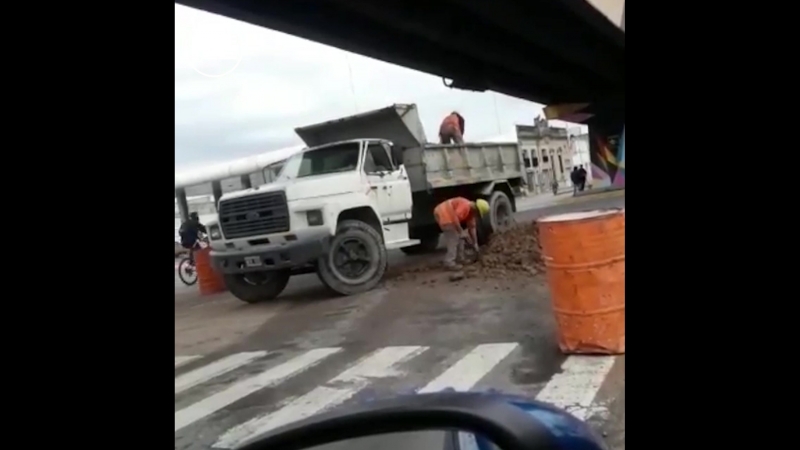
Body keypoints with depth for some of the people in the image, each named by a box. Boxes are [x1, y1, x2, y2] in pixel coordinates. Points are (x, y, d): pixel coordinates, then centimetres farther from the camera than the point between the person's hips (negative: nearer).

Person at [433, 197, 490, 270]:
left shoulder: (471, 212, 8)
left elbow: (472, 228, 12)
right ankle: (449, 263, -9)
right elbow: (455, 218, -31)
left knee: (459, 237, 14)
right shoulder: (465, 206, -23)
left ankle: (459, 259, 23)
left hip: (448, 215, 11)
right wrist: (462, 232, -27)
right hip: (443, 214, -11)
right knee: (453, 238, -12)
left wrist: (475, 243, 12)